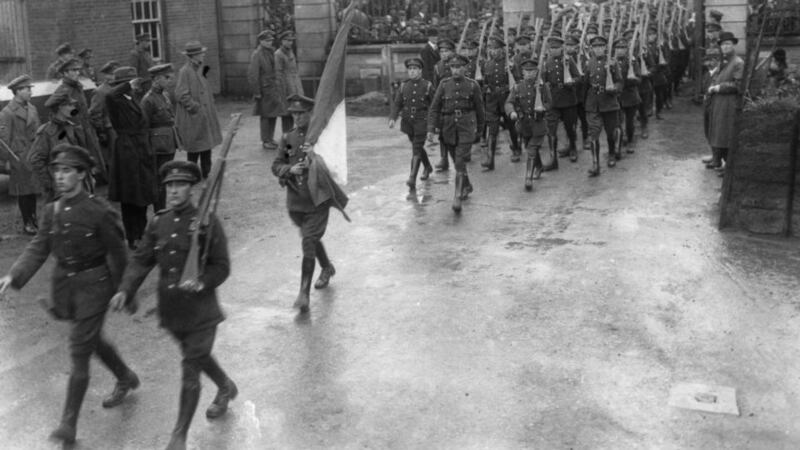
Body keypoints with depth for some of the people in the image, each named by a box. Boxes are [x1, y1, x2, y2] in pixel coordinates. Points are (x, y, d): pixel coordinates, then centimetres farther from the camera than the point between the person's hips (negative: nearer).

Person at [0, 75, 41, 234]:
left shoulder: (32, 108, 10)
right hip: (19, 158, -6)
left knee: (33, 189, 13)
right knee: (23, 191, 2)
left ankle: (33, 219, 24)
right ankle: (27, 223, 10)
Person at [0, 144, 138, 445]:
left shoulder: (99, 211, -16)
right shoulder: (51, 211, 1)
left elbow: (117, 254, -9)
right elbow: (38, 248, -2)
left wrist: (122, 291, -3)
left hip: (93, 286, -6)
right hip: (64, 284, 6)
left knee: (79, 354, -4)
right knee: (93, 341, 23)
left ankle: (69, 424, 6)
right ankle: (126, 379, 48)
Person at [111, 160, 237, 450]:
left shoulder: (207, 222, -13)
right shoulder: (158, 222, 1)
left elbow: (221, 266, -11)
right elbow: (141, 260, 0)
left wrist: (202, 282, -29)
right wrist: (125, 290, -14)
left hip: (200, 311, -5)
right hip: (171, 311, 5)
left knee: (190, 372, 0)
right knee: (198, 358, 25)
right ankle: (226, 388, 54)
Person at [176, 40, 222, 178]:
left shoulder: (197, 70, 12)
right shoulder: (185, 72, -16)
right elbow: (182, 95, -20)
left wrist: (210, 109, 13)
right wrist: (197, 108, -18)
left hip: (205, 118, 9)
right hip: (193, 120, -9)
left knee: (206, 147, 13)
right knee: (194, 151, 0)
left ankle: (205, 175, 24)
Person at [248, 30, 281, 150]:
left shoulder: (272, 52, 11)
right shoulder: (257, 55, -12)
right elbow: (252, 75, -15)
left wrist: (279, 88, 14)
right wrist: (256, 92, -16)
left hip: (274, 89, 7)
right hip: (264, 90, -7)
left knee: (273, 115, 13)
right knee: (266, 116, -2)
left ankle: (270, 138, 24)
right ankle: (265, 141, 7)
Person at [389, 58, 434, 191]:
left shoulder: (427, 86, -5)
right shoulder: (403, 86, 4)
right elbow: (397, 104, 3)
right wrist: (392, 118, -12)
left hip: (422, 122, -4)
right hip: (408, 122, 4)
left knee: (416, 149, -11)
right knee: (417, 146, 19)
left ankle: (412, 178, -15)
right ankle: (428, 167, 43)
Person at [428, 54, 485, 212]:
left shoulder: (472, 85, 0)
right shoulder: (444, 84, 2)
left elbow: (479, 108, 11)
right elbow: (434, 108, 0)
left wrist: (479, 129, 18)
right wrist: (431, 129, -8)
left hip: (466, 127, -3)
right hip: (448, 127, 3)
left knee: (460, 162, -15)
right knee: (457, 160, 17)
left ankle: (457, 198, -17)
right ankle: (467, 186, 41)